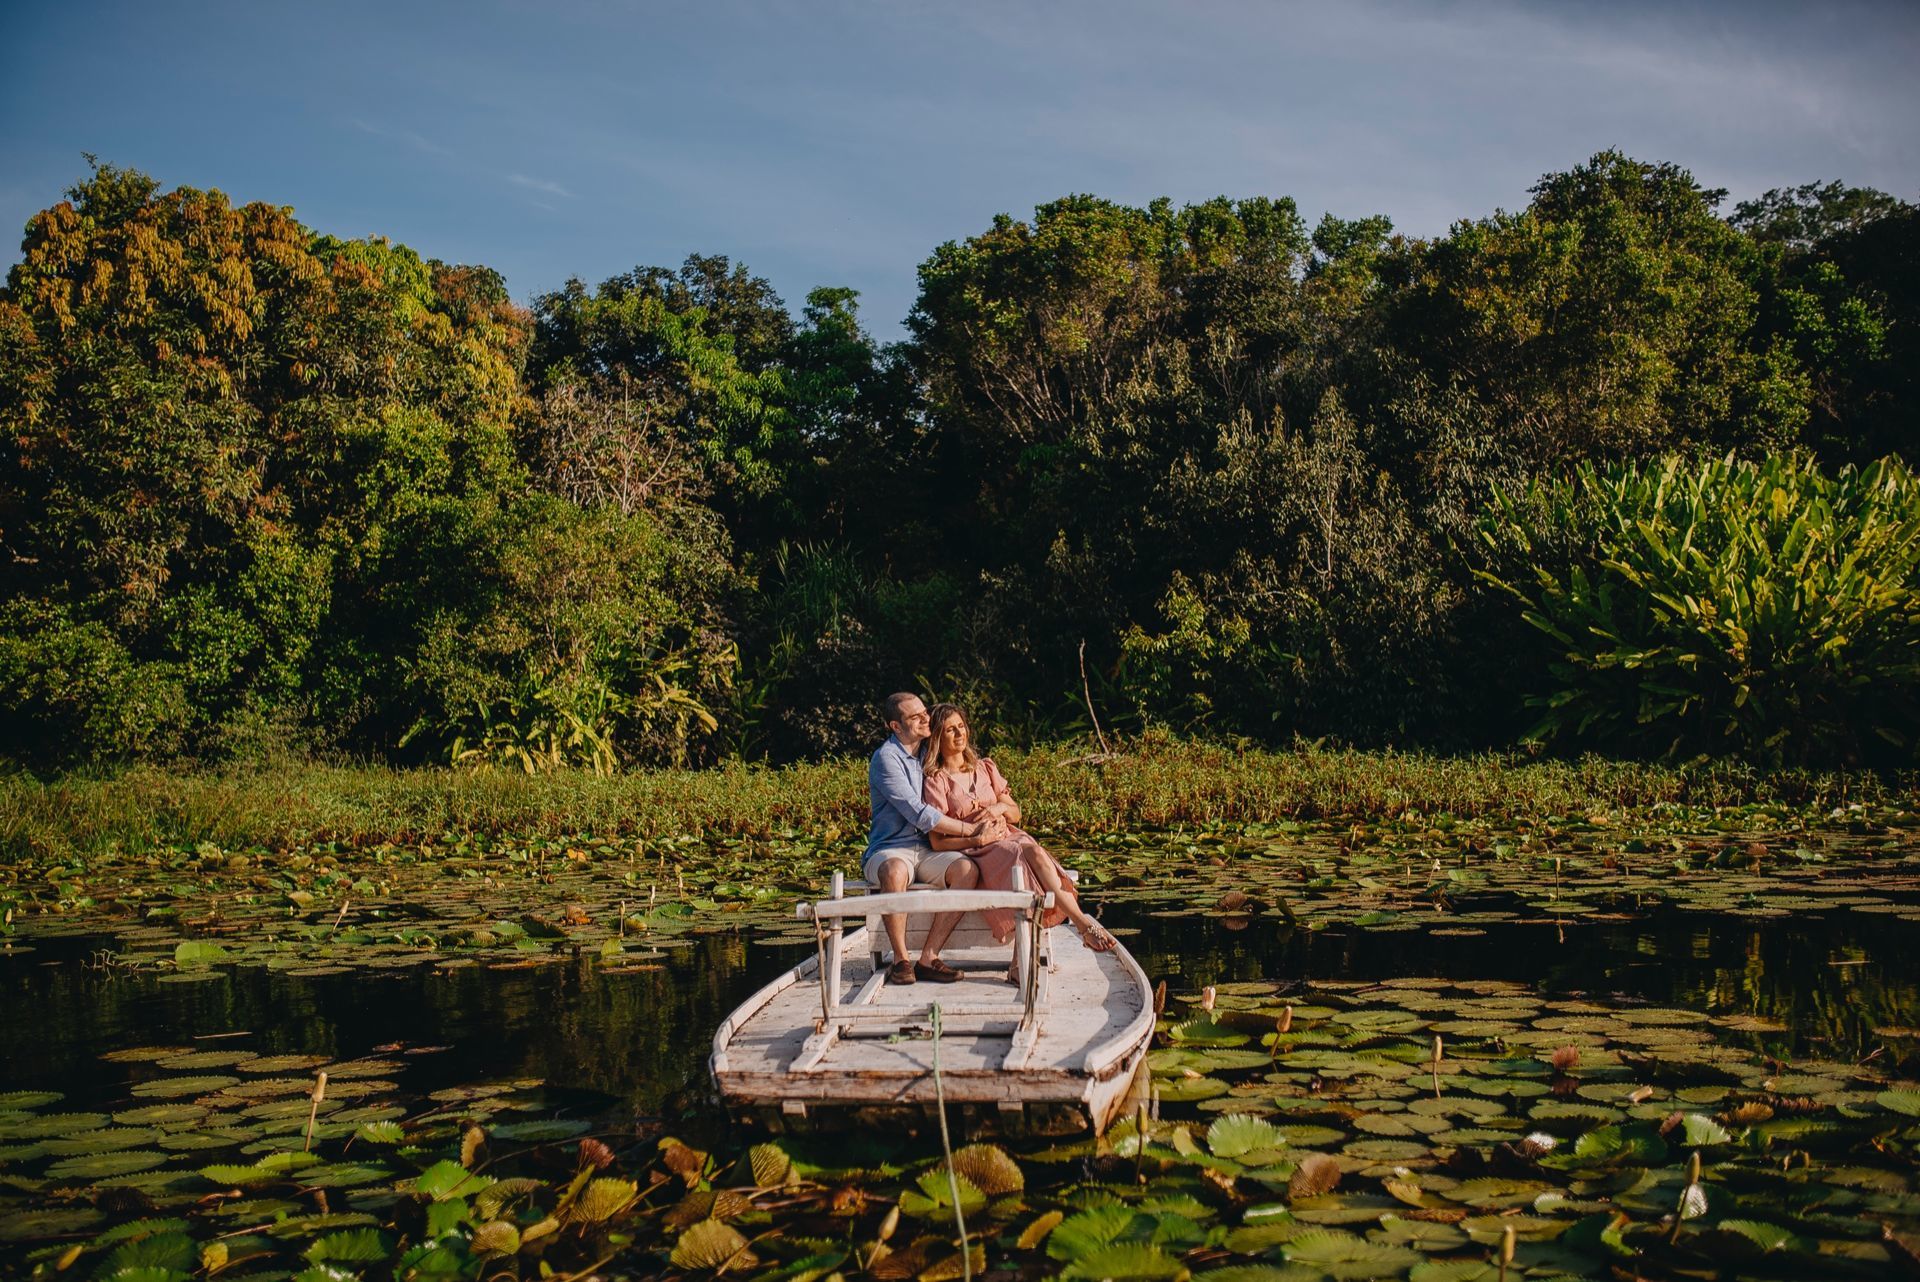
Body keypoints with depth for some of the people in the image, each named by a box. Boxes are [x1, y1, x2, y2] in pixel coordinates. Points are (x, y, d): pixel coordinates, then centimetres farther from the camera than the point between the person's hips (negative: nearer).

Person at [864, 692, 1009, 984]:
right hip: (889, 850, -6)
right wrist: (971, 830, -15)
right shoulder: (886, 758, -8)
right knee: (894, 871, -41)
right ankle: (901, 959, -24)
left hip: (927, 851, 6)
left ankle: (928, 958, -22)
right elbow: (918, 814, -16)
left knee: (967, 870, -26)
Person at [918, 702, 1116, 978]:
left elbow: (1016, 813, 20)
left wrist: (1001, 807, -3)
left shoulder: (985, 767, 19)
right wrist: (976, 838, -16)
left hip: (1008, 837, 5)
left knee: (1034, 851, -32)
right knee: (1027, 853, -34)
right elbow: (938, 841, -4)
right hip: (974, 852, -5)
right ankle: (1084, 924, -38)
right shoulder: (936, 781, 3)